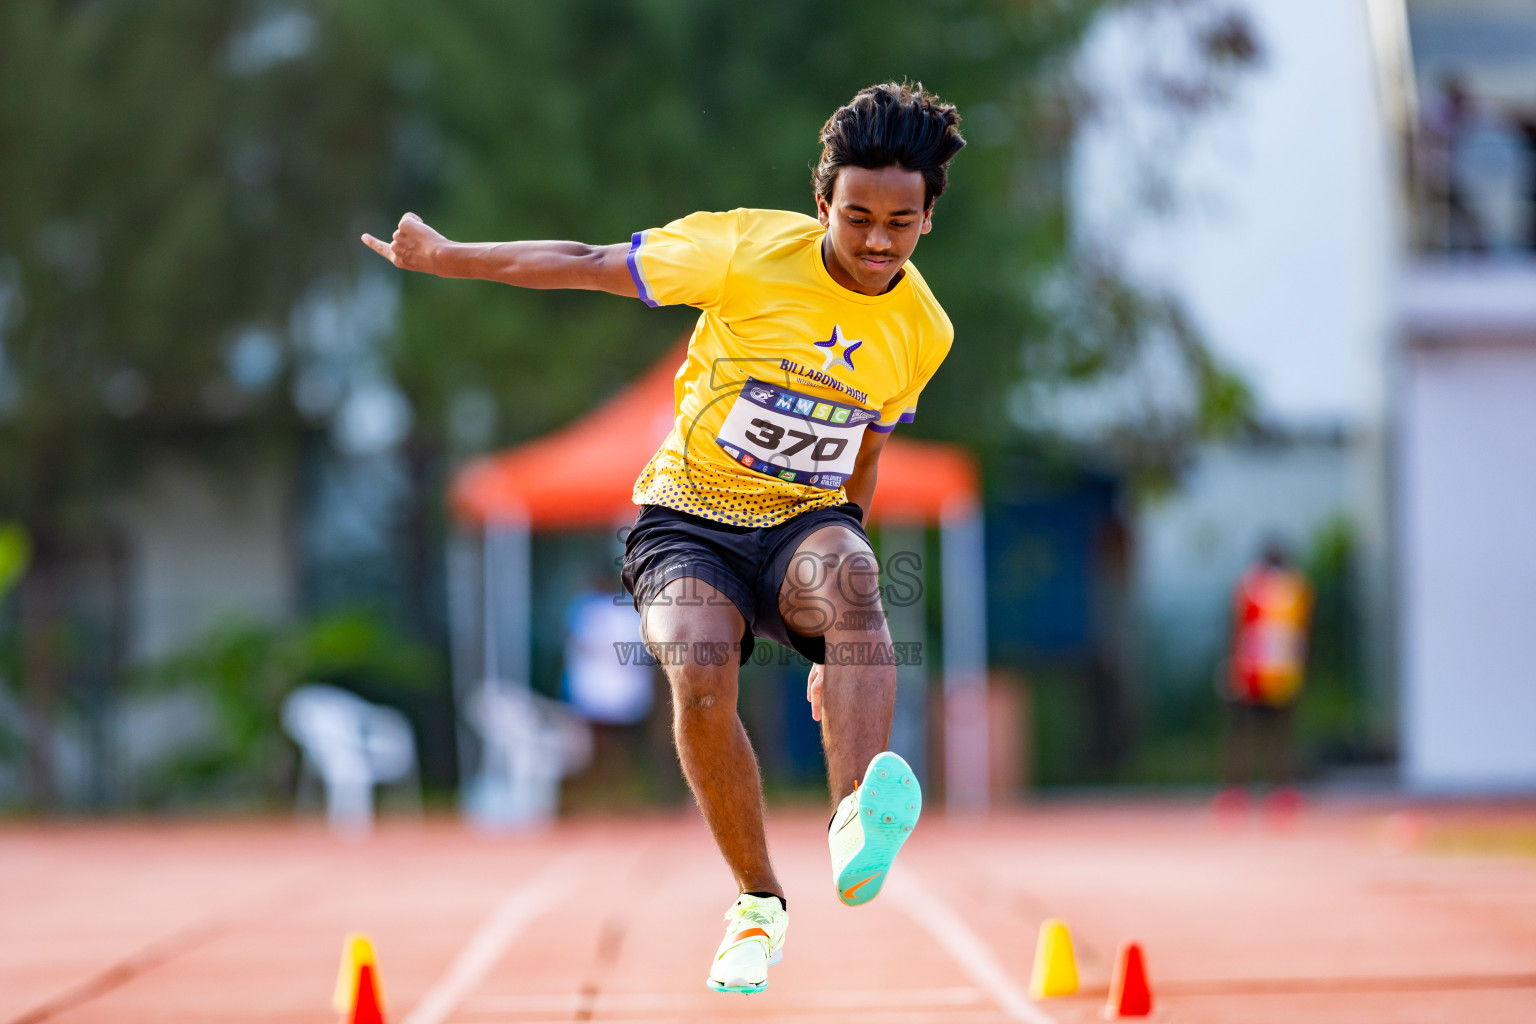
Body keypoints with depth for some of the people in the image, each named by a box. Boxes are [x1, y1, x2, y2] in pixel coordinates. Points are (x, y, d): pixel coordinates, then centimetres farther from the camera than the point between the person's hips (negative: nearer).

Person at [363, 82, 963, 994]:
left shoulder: (923, 329, -1)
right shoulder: (749, 251, -13)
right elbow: (588, 266, -4)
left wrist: (839, 603, 21)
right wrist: (447, 257, -4)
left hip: (803, 520, 2)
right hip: (688, 513, -1)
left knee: (850, 574, -37)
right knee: (699, 673, -31)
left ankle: (857, 829, -52)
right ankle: (760, 903, -10)